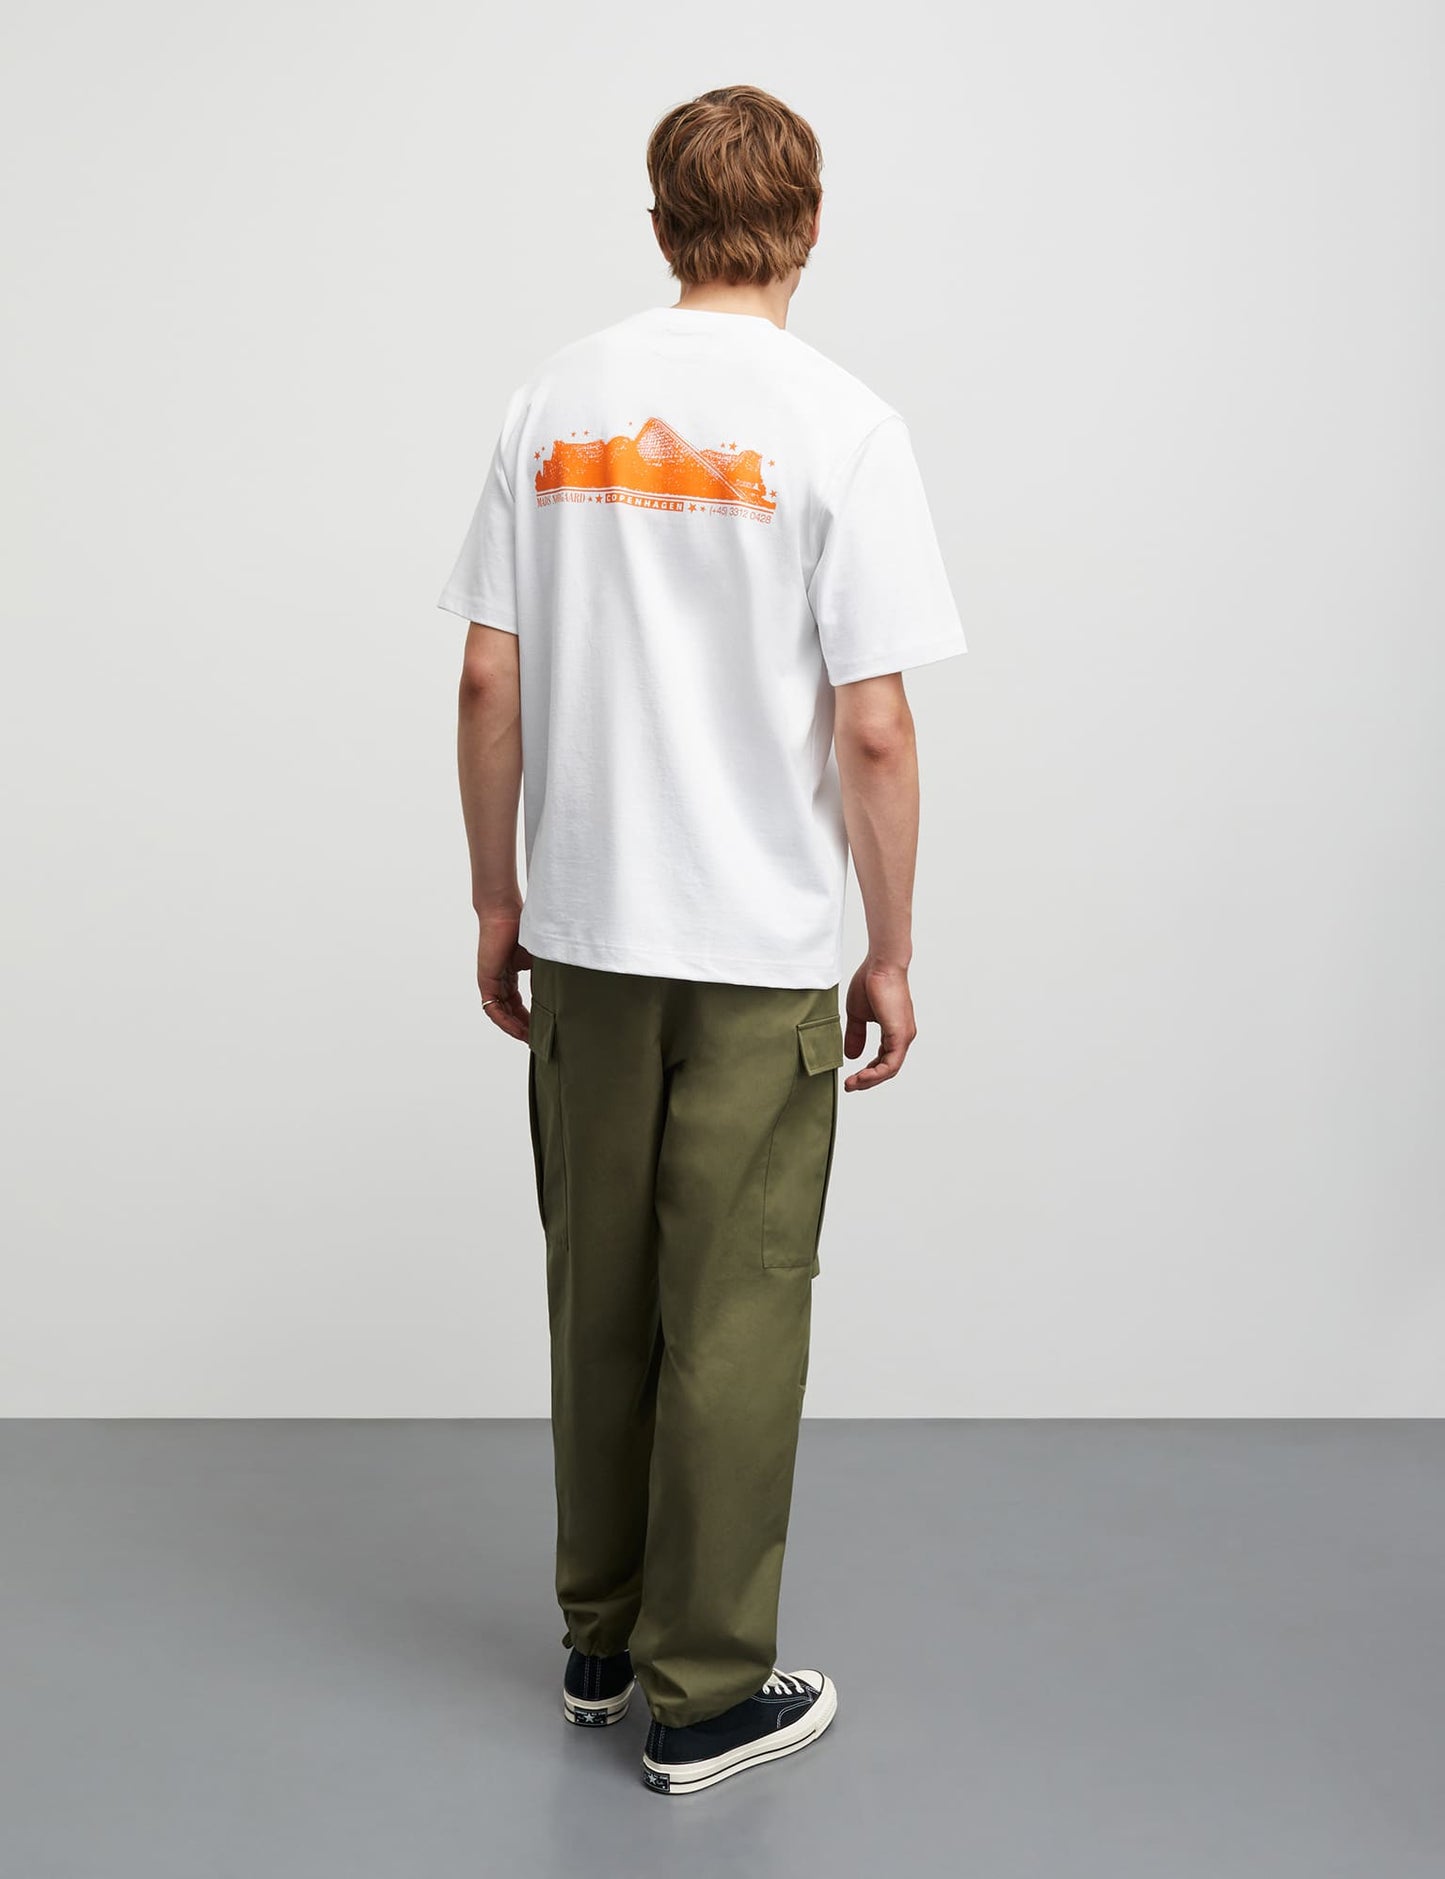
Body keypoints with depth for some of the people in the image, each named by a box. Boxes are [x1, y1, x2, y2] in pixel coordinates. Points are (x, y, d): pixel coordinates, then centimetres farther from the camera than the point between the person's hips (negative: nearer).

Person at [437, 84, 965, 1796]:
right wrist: (890, 953, -4)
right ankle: (705, 1692, 13)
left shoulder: (555, 402, 3)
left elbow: (488, 682, 3)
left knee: (601, 1298, 15)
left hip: (585, 934, 5)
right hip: (762, 951, -4)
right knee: (733, 1314, 3)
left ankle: (602, 1638, 28)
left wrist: (495, 897, 12)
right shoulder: (840, 424, -11)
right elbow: (872, 727, -14)